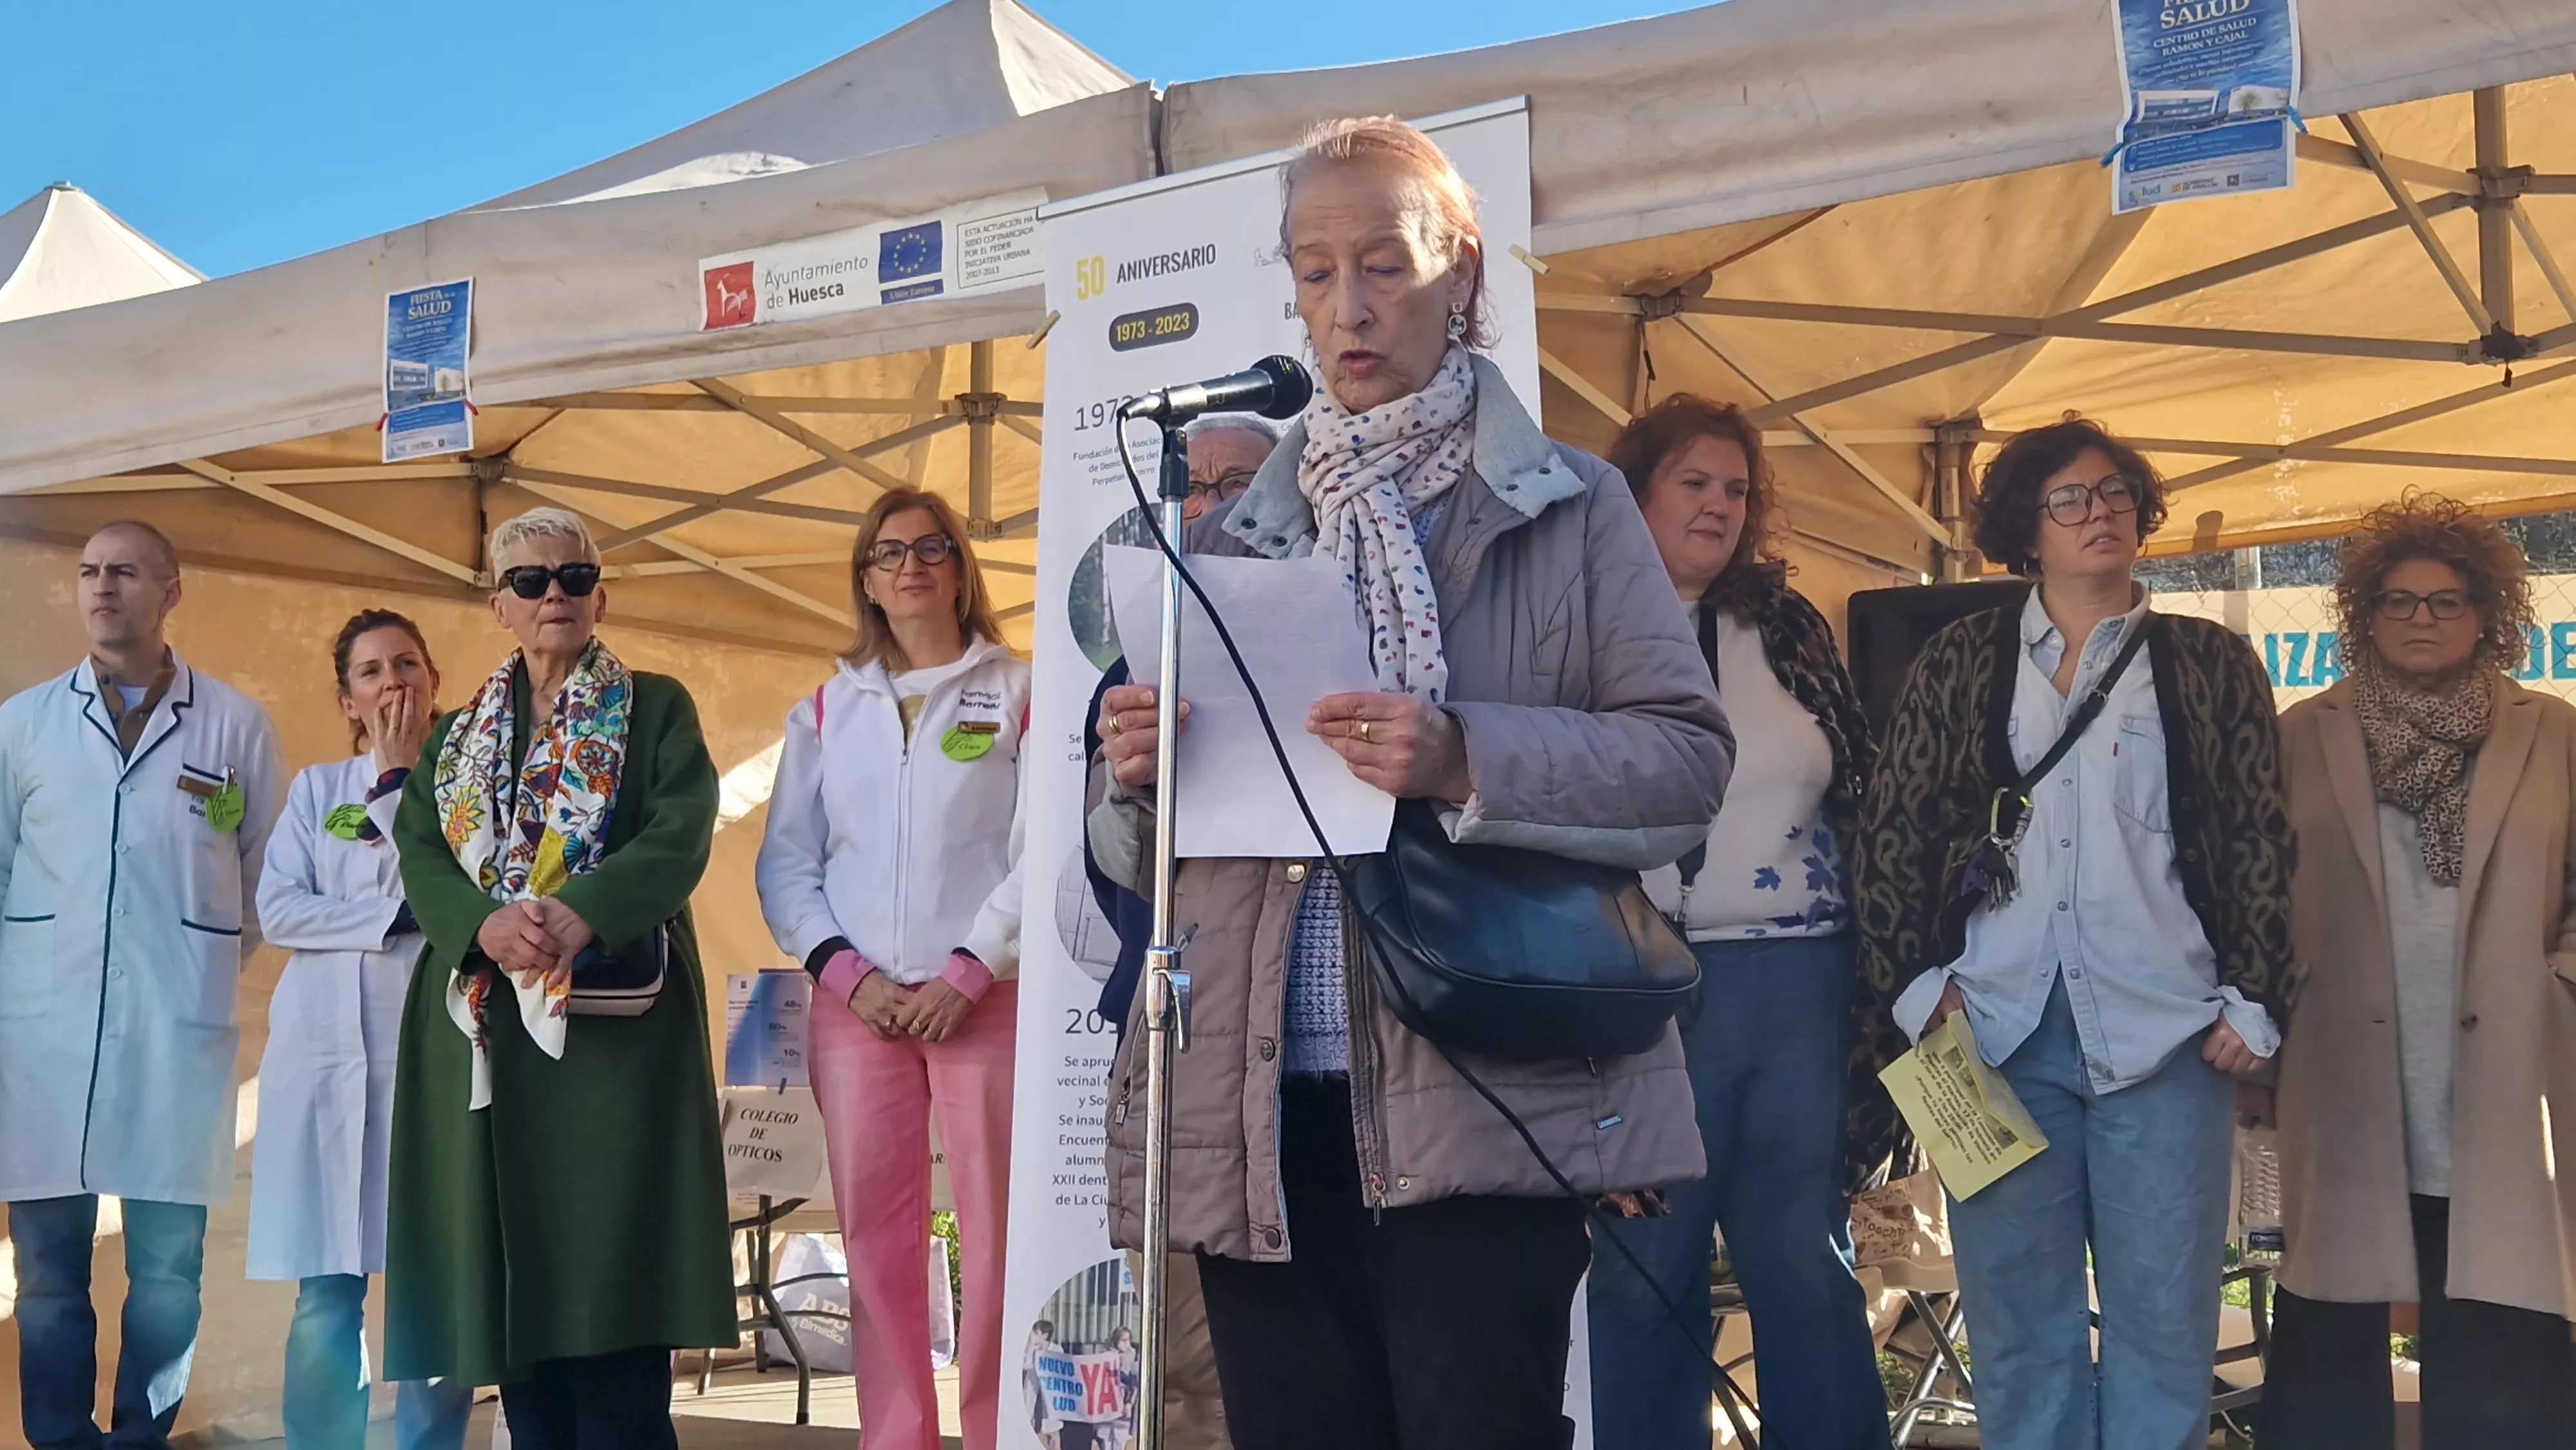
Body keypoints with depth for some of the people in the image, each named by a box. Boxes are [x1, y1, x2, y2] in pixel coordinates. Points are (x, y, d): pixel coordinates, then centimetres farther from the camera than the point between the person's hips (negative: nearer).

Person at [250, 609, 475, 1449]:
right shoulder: (317, 789, 15)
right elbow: (278, 911, 2)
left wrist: (399, 778, -2)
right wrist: (396, 919, -8)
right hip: (331, 1051, 1)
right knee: (327, 1289, -2)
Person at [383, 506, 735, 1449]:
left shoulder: (656, 709, 9)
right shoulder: (459, 732, 20)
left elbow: (679, 837, -6)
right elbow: (419, 853, 6)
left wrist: (576, 916, -23)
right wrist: (486, 924, -15)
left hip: (613, 1015, -4)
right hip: (483, 1024, 4)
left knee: (611, 1270, -9)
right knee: (507, 1262, 2)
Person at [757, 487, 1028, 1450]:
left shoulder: (1021, 692, 6)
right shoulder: (825, 710, 15)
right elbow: (786, 863, 10)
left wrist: (968, 974, -12)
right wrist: (845, 973, -5)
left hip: (988, 999, -3)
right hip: (857, 1005, 3)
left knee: (997, 1233, -5)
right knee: (875, 1235, 2)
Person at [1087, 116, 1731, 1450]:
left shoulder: (1568, 506, 6)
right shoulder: (1237, 530, 16)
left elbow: (1691, 760, -4)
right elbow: (1137, 848, 16)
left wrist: (1470, 762, -19)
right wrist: (1136, 777, -8)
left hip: (1480, 1094, -4)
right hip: (1259, 1104, 4)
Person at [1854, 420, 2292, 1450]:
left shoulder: (2211, 662, 9)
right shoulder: (1960, 661, 9)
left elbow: (2259, 842, 6)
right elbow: (1893, 830, 7)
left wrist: (2254, 997, -3)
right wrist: (1915, 980, -2)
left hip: (2163, 1030, 0)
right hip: (1998, 1027, 1)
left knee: (2163, 1319, 3)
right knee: (2018, 1320, 6)